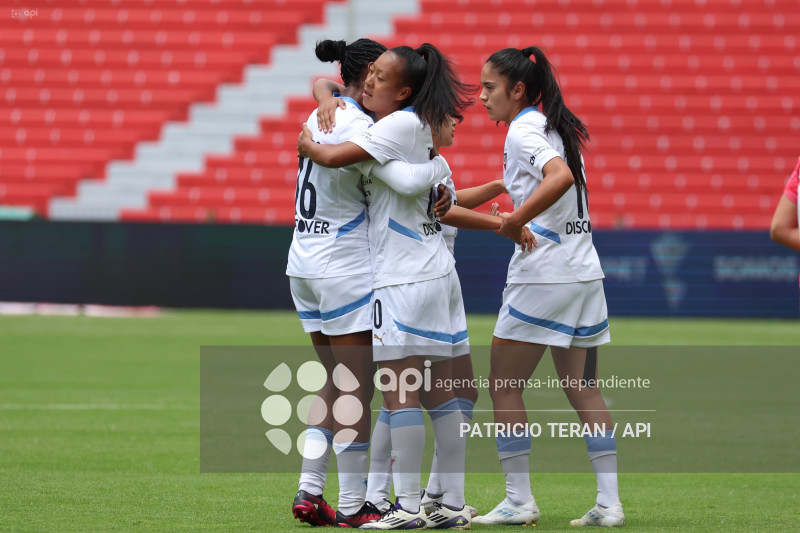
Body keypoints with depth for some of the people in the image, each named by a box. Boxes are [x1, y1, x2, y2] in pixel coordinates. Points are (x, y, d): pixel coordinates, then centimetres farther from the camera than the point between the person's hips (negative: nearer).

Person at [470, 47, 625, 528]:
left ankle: (519, 501, 1)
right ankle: (610, 503, 5)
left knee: (504, 387, 2)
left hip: (542, 277, -8)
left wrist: (515, 221, -25)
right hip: (585, 272, 8)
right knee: (584, 390, 9)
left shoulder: (523, 130, -11)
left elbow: (561, 177, -28)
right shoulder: (557, 128, 15)